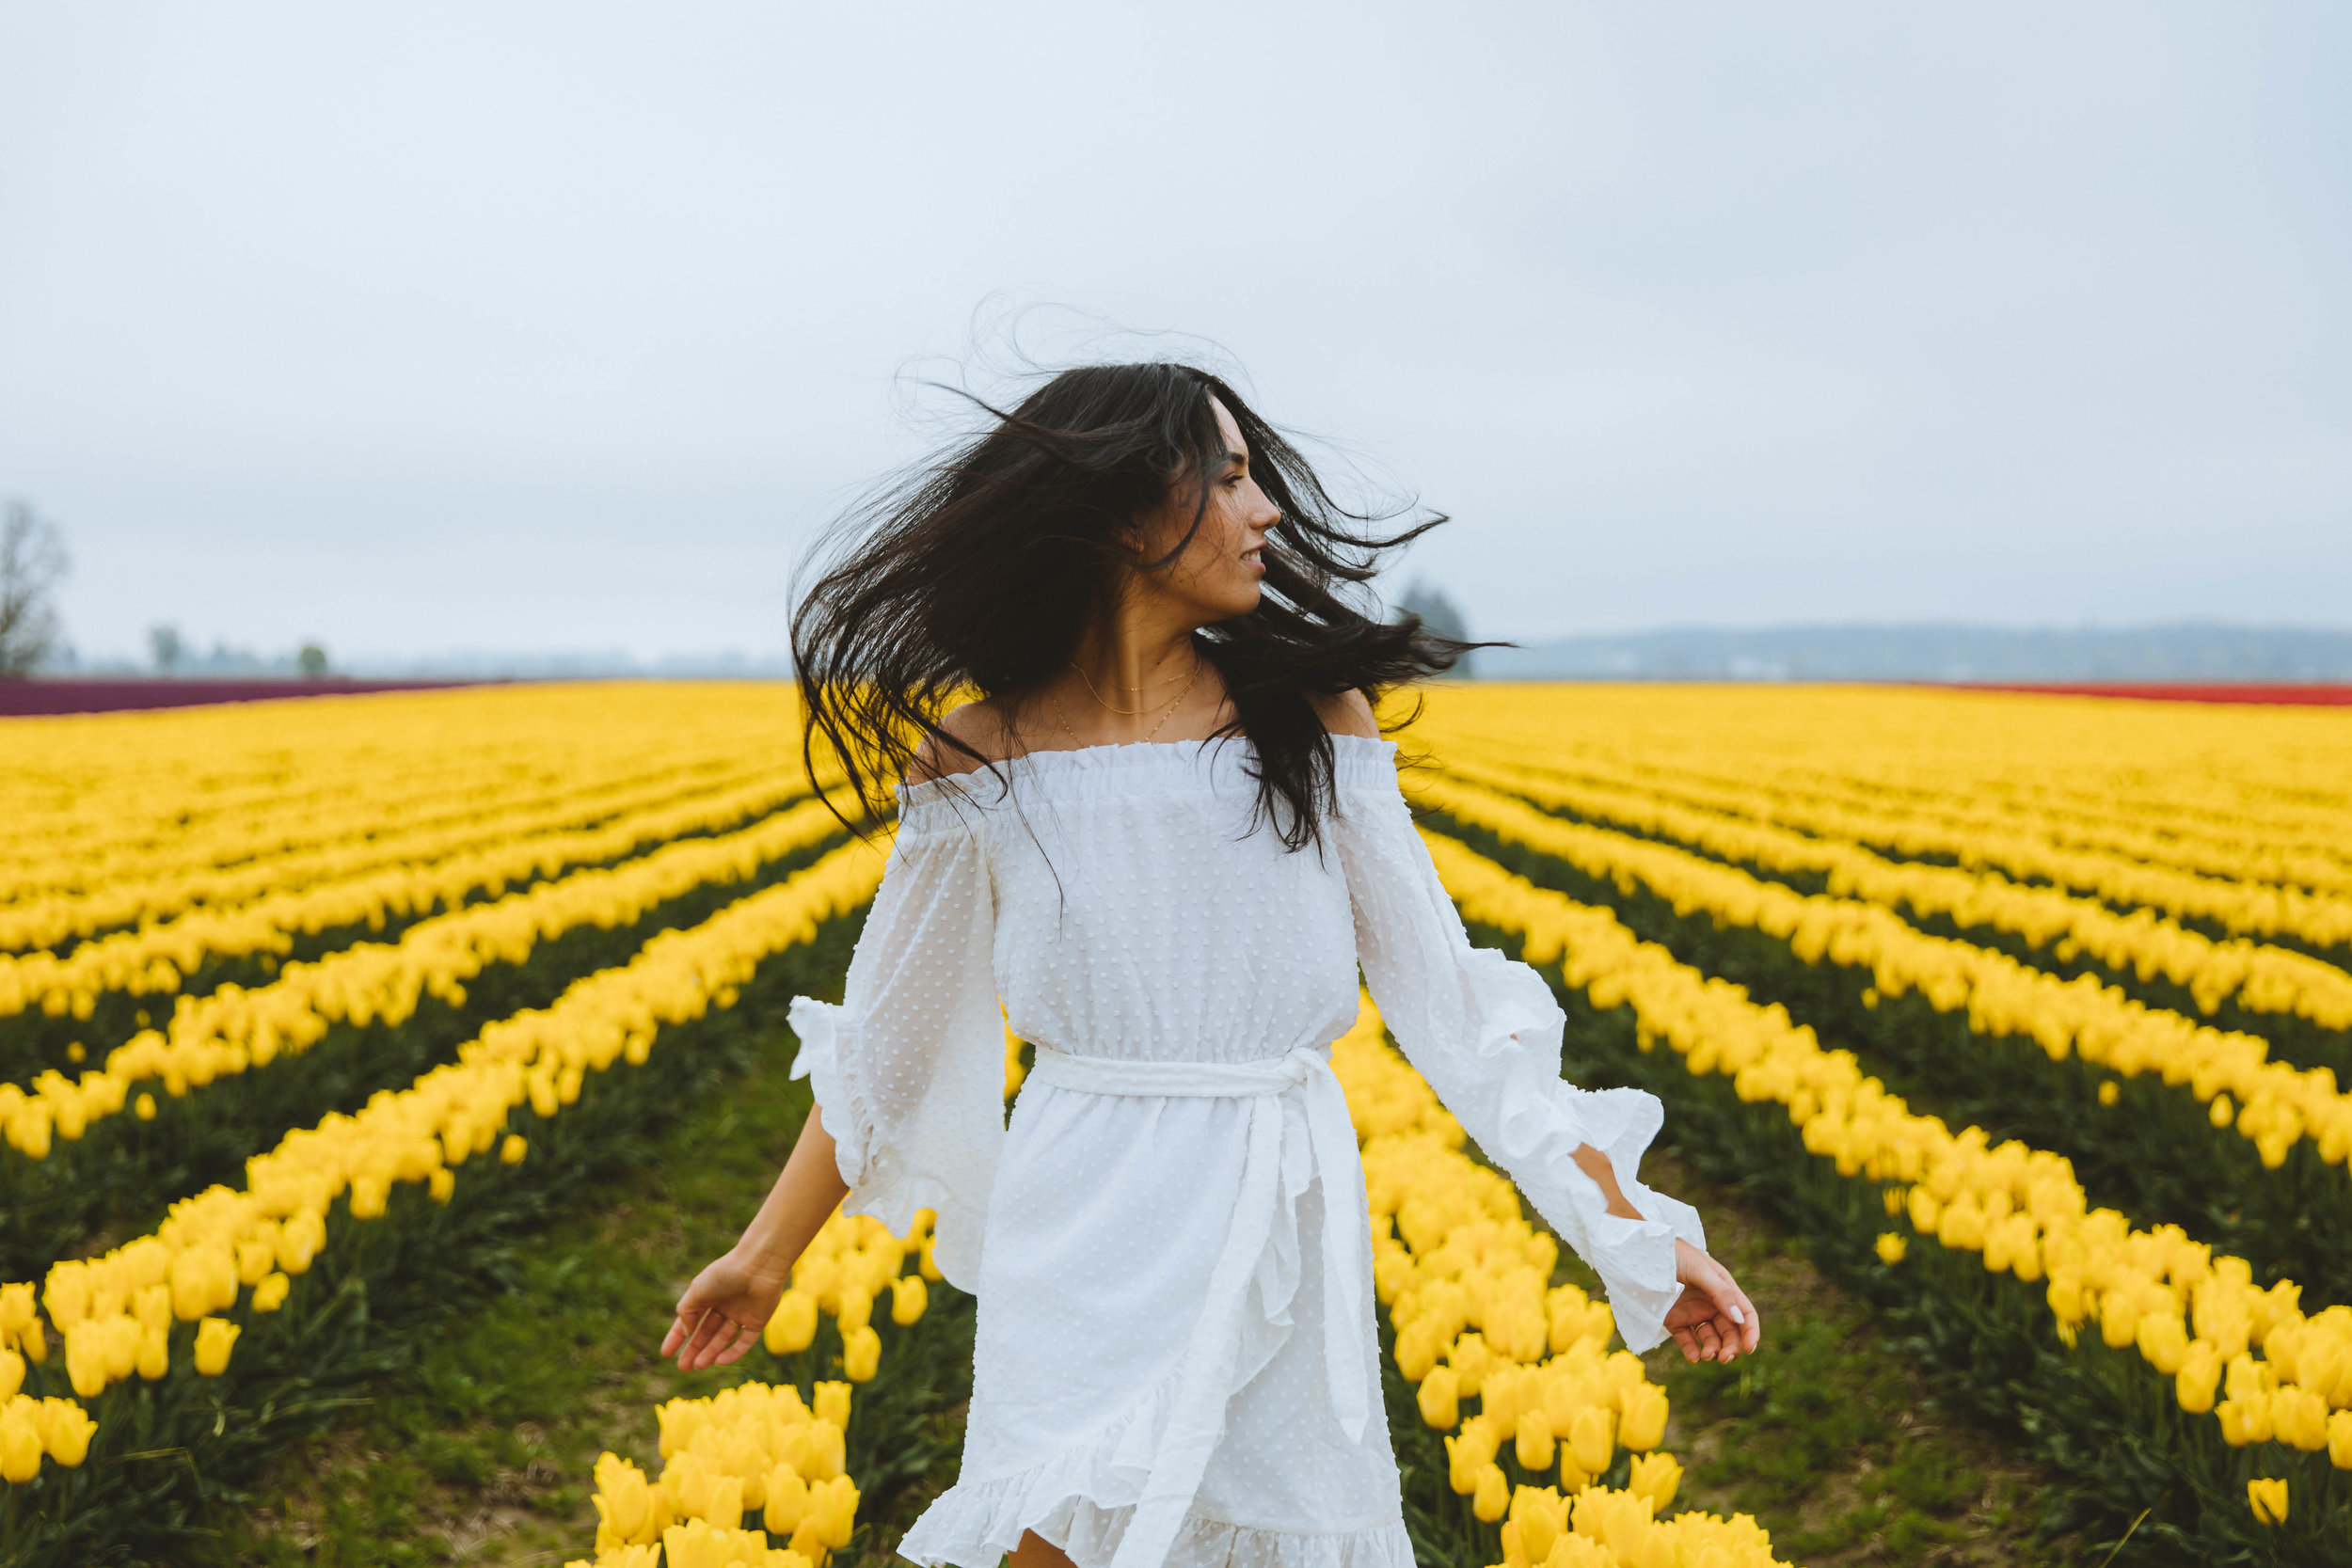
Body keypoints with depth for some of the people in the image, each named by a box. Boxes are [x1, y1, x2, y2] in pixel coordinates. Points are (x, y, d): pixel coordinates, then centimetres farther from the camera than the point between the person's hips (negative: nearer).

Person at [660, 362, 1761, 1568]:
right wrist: (766, 1253, 14)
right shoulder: (975, 760, -4)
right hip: (1082, 1247, -1)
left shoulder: (1314, 718, -3)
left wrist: (1632, 1226, -1)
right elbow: (885, 1040, 8)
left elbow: (1445, 994, 0)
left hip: (1282, 1241, 1)